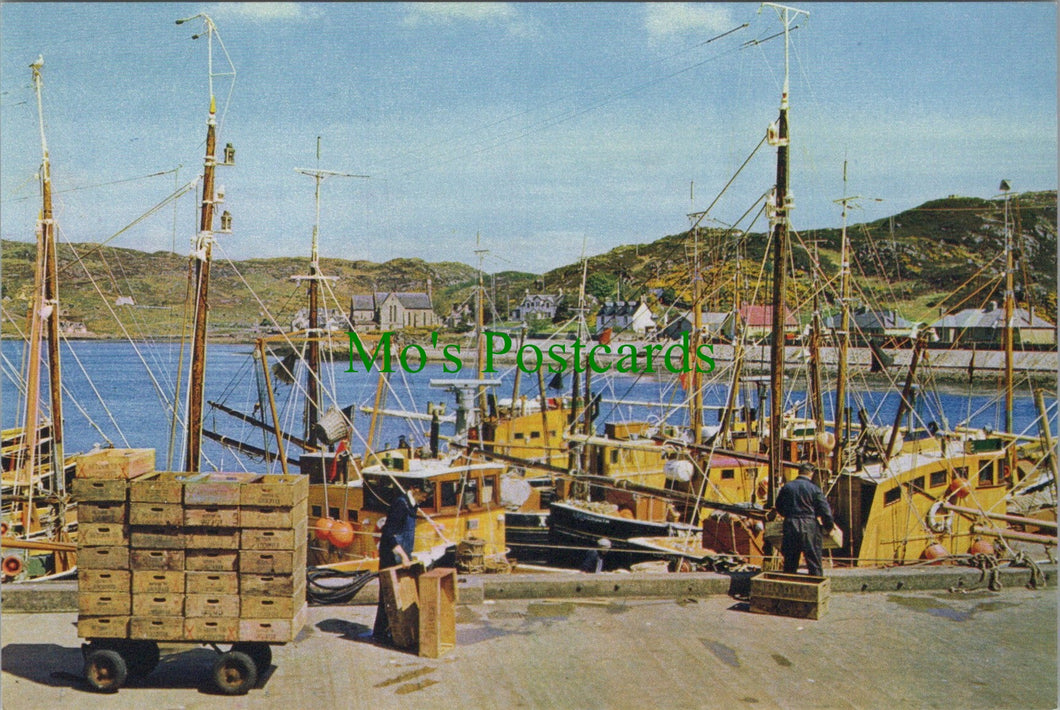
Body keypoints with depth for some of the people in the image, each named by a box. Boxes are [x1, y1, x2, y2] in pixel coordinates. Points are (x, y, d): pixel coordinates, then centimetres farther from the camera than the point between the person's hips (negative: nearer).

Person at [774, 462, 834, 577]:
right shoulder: (814, 488, -5)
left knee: (790, 560, 11)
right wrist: (828, 527, 6)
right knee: (813, 560, 2)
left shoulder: (787, 487, 7)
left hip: (790, 525, 4)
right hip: (810, 527, -3)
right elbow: (825, 510, -7)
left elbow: (778, 507, 18)